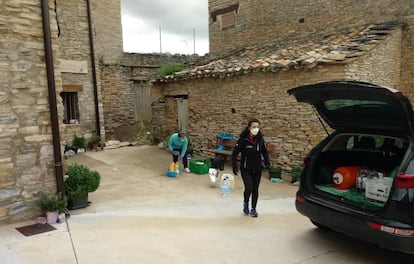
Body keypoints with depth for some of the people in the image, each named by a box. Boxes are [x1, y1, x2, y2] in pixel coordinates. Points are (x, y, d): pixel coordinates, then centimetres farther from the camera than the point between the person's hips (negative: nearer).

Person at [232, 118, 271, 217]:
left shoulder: (260, 139, -1)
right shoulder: (243, 139, -13)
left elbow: (265, 152, 11)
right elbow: (235, 152, -9)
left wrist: (267, 162, -3)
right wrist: (234, 166, -12)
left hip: (257, 169, 4)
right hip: (246, 169, -4)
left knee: (255, 189, 8)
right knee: (249, 188, -11)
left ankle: (253, 209, 26)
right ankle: (245, 203, 21)